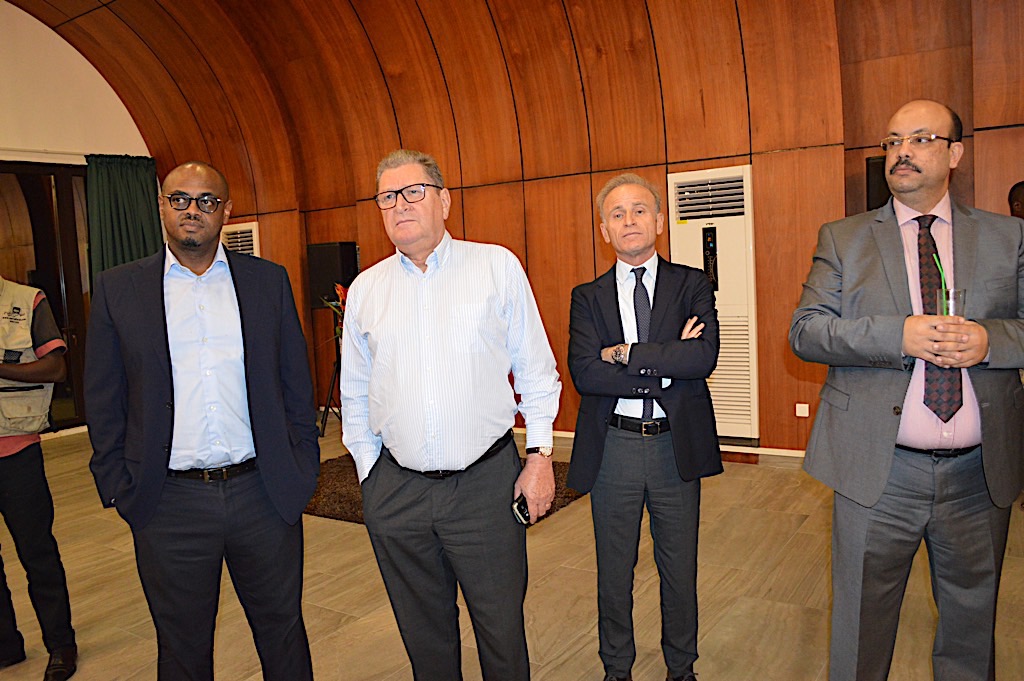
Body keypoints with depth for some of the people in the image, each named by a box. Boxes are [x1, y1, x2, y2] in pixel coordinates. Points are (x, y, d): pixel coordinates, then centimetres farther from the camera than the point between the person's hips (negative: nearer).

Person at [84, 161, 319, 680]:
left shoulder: (269, 281, 4)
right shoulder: (117, 289, 3)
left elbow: (296, 383, 6)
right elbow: (102, 399, 5)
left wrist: (302, 469, 2)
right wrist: (117, 485, 0)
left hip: (265, 493, 1)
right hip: (169, 502, 0)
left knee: (282, 629, 16)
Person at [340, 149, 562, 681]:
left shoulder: (498, 267, 0)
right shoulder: (365, 289, 6)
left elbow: (535, 368, 2)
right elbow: (355, 393, 13)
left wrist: (540, 455, -3)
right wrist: (367, 471, 9)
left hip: (487, 483, -2)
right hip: (395, 491, 3)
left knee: (502, 633, 10)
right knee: (424, 635, 17)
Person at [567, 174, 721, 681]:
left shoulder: (692, 285, 1)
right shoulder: (588, 297, 2)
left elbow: (705, 356, -16)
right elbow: (584, 373, -13)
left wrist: (627, 354, -16)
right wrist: (667, 365, -17)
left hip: (677, 447, 0)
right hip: (613, 448, 0)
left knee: (680, 568, 16)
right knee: (614, 569, 15)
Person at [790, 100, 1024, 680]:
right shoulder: (843, 239, 2)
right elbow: (805, 332, -7)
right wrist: (899, 334, -21)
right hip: (879, 472, -2)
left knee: (971, 627, 20)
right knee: (862, 624, 12)